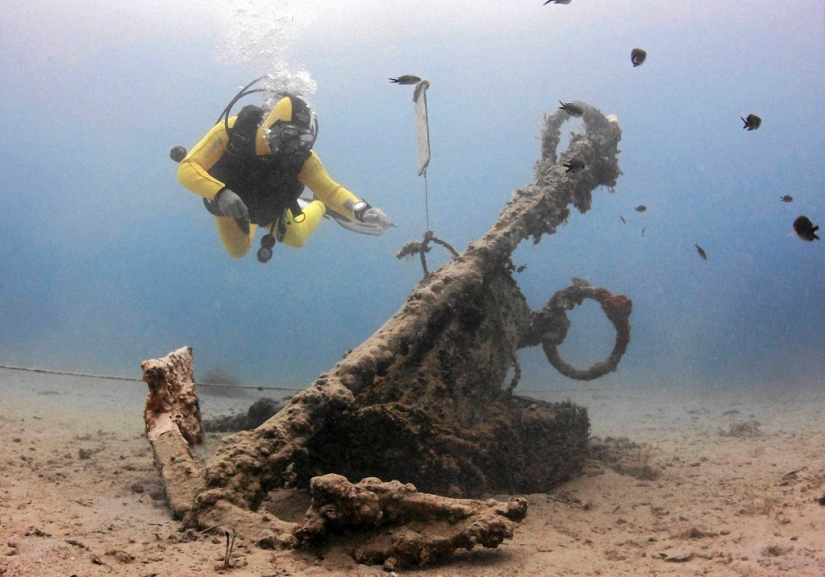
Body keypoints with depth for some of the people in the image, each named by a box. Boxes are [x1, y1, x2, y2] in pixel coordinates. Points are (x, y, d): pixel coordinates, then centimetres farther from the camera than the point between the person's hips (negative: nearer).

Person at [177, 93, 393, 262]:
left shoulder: (301, 156, -36)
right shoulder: (232, 131, -43)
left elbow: (331, 190, -36)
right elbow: (186, 169, -47)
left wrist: (361, 210, -57)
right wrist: (221, 193, -66)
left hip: (269, 205, 1)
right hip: (225, 202, 0)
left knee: (296, 239, 16)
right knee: (238, 252, 23)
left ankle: (319, 207, 42)